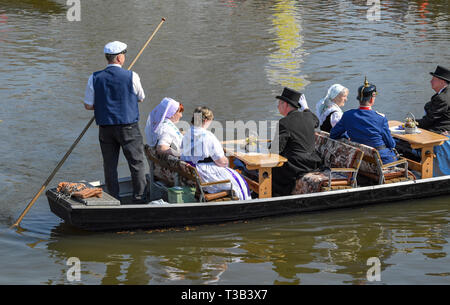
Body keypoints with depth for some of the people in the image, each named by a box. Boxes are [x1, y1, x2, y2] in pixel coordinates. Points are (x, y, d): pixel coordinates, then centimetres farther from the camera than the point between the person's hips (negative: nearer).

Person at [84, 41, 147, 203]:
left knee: (110, 165, 10)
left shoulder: (95, 78, -2)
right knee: (137, 164, 6)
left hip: (105, 128, 3)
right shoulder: (131, 76, -8)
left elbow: (88, 106, 3)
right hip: (128, 127, -3)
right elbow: (140, 98, 8)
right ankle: (139, 199, 7)